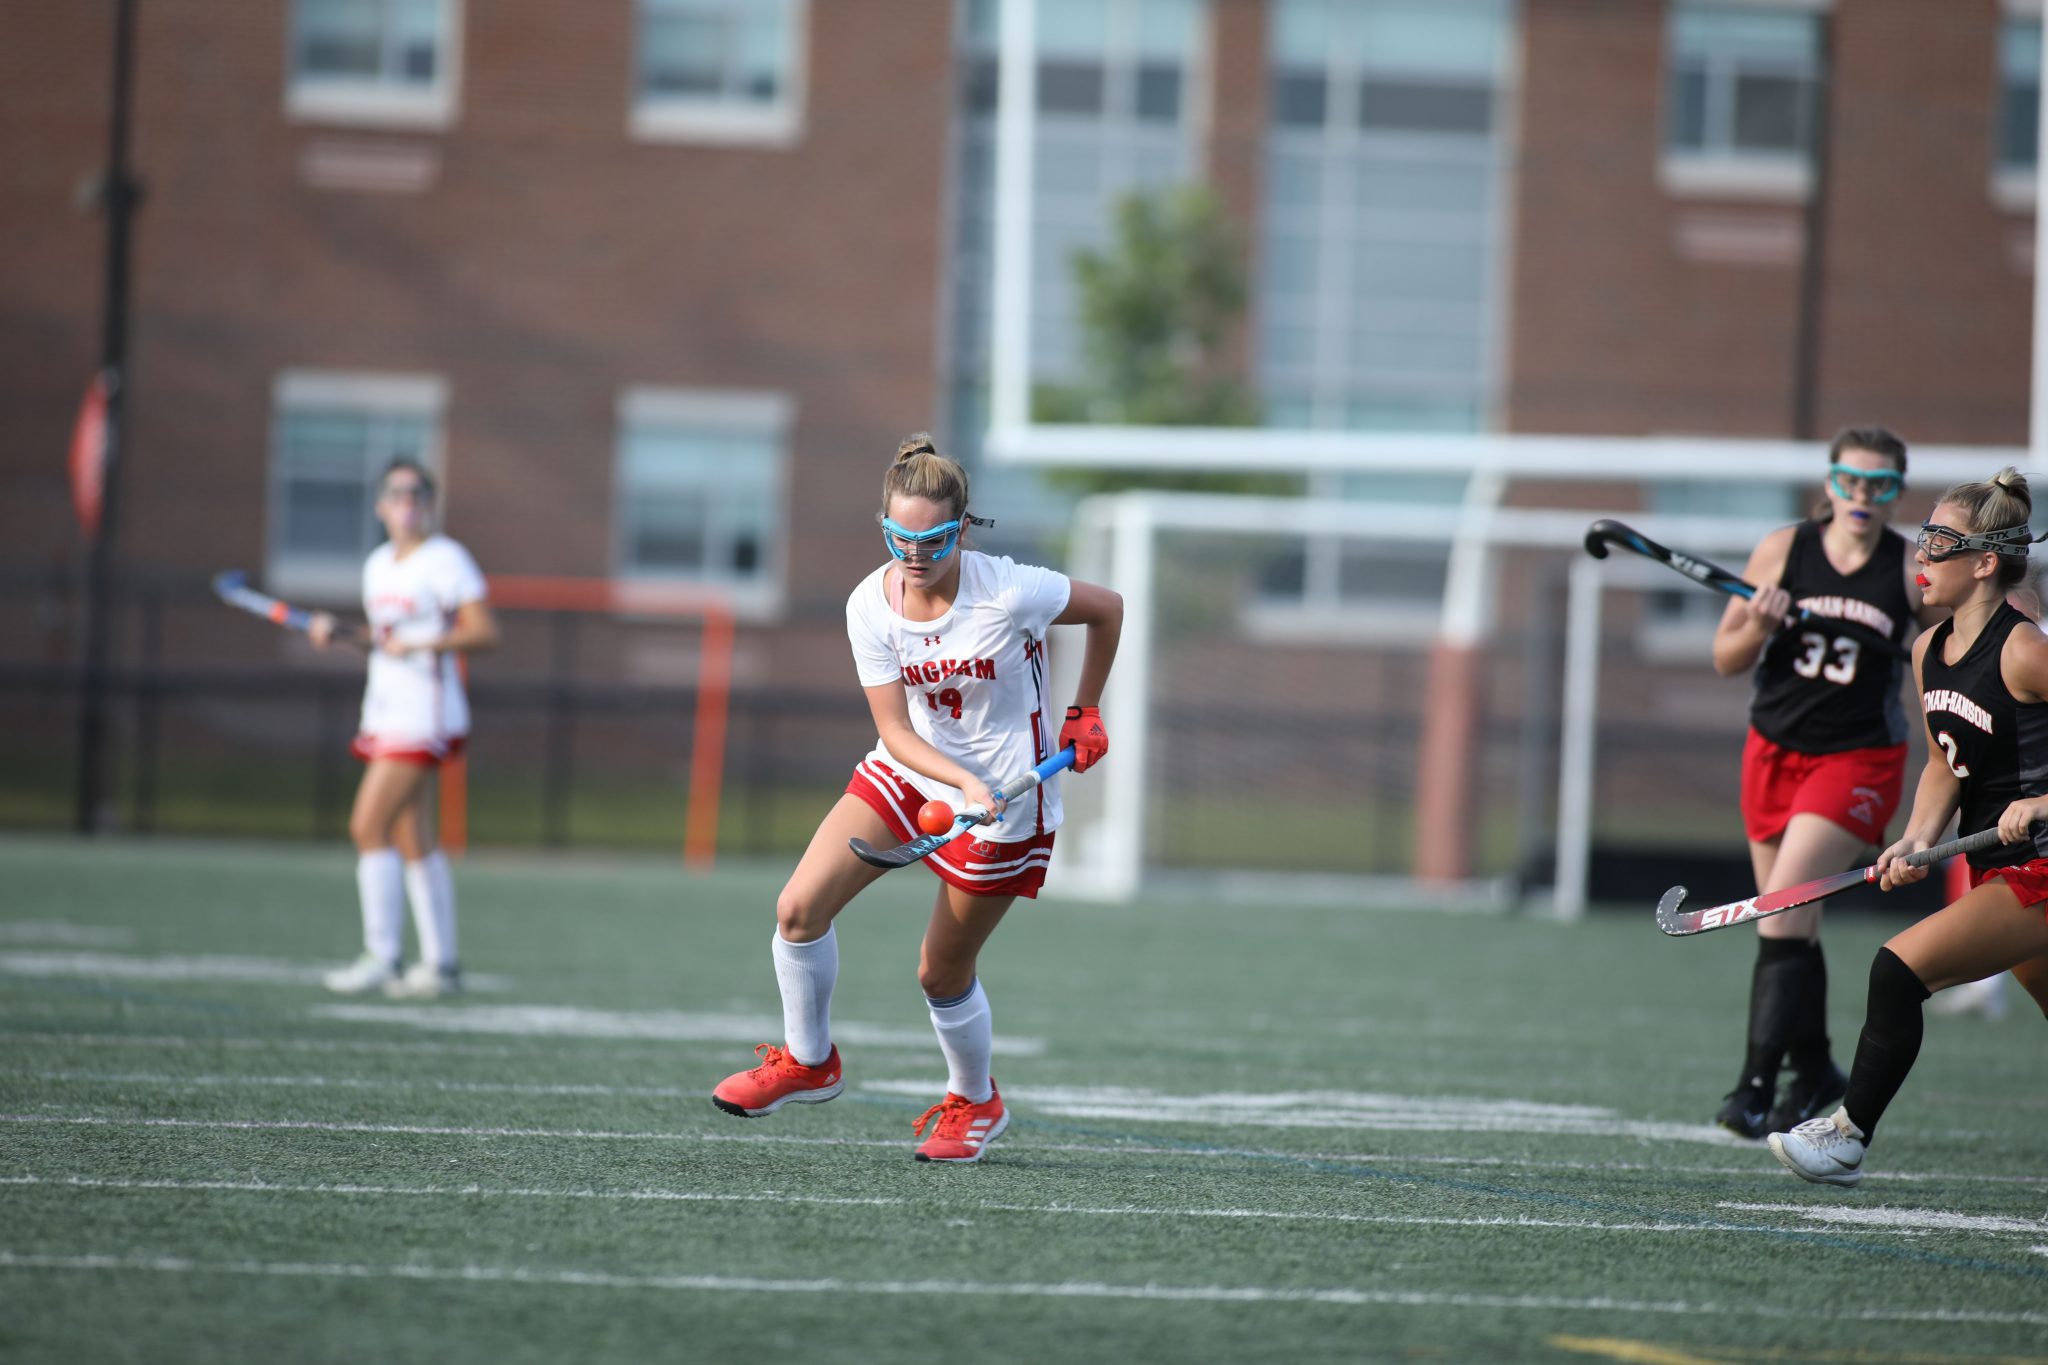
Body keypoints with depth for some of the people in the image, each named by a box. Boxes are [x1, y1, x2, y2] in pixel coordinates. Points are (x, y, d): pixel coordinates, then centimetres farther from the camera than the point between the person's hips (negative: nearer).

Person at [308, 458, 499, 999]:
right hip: (385, 712, 8)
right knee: (413, 842, 8)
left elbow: (484, 631, -14)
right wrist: (333, 630, 7)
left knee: (368, 827, -15)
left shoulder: (446, 559, -9)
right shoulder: (378, 564, 14)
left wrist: (421, 644, -25)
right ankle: (440, 962, 12)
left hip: (424, 715, -8)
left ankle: (381, 957, -14)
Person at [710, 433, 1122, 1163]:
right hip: (913, 769, 4)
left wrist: (1085, 714, 1)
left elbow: (1108, 608, -6)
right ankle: (808, 1062, 11)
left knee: (942, 972, 4)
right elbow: (894, 729, -13)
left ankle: (975, 1101, 32)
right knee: (798, 907, -10)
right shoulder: (871, 605, -14)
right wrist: (964, 782, -29)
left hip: (1008, 790, -4)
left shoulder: (1009, 592, -24)